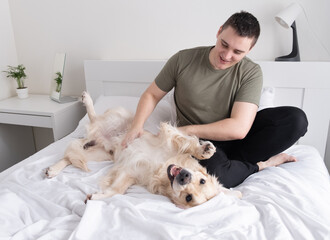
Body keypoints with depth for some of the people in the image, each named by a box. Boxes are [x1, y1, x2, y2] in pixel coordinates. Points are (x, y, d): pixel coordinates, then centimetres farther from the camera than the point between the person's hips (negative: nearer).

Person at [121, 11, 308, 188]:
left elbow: (239, 128, -21)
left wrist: (186, 130, -21)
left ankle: (233, 161, -14)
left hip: (232, 136, 2)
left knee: (296, 119, -17)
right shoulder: (183, 60, -9)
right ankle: (260, 165, -5)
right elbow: (152, 95, 2)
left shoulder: (251, 72, -11)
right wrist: (137, 125, -17)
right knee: (215, 172, -37)